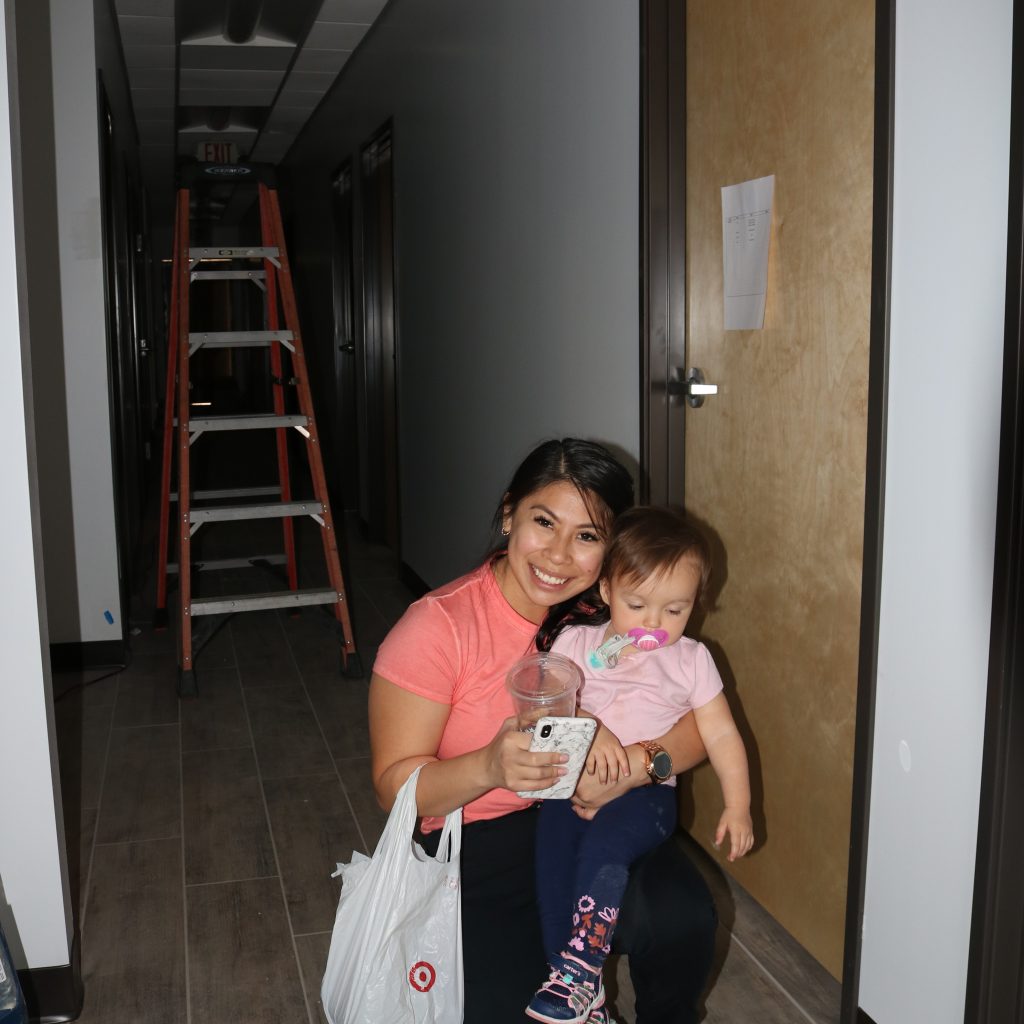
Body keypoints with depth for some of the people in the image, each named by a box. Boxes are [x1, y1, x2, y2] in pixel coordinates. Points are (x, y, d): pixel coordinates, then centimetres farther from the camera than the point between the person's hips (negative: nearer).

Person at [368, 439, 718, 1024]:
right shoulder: (438, 625, -14)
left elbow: (702, 723, -5)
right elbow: (394, 786, -13)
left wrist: (636, 764, -27)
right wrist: (490, 767, -33)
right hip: (480, 846, -2)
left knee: (683, 920, -25)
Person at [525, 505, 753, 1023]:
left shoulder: (690, 659, 8)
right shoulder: (577, 641, 8)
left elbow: (720, 734, 8)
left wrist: (738, 804, 1)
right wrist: (588, 727, -20)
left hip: (647, 790, -2)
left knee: (603, 844, -31)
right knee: (552, 848, -24)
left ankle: (581, 969, -21)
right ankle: (572, 978, -12)